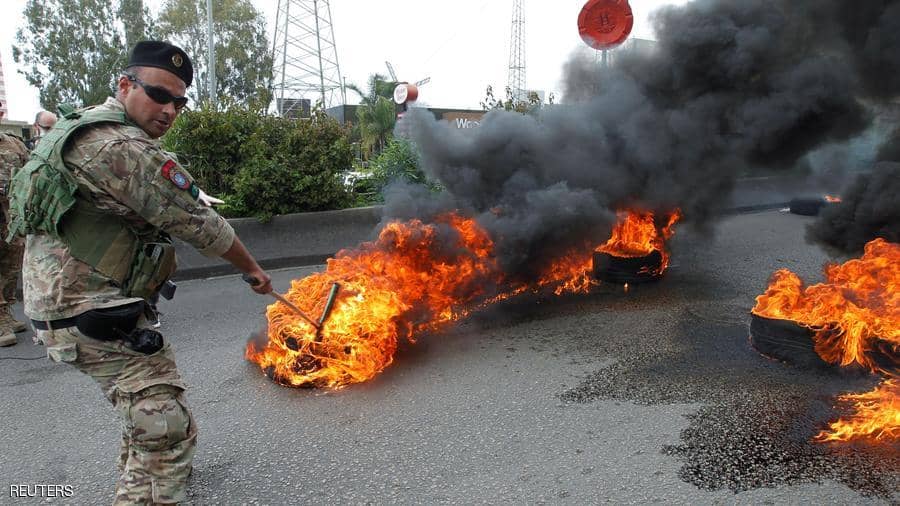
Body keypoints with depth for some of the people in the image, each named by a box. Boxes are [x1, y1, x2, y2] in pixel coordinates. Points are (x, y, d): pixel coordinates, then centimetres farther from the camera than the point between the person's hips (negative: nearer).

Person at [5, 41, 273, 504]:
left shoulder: (80, 124, 10)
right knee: (166, 431, -12)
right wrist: (252, 268, -4)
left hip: (62, 301, 11)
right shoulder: (123, 148, -22)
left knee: (142, 409, 29)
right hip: (92, 313, -11)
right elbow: (199, 225, -17)